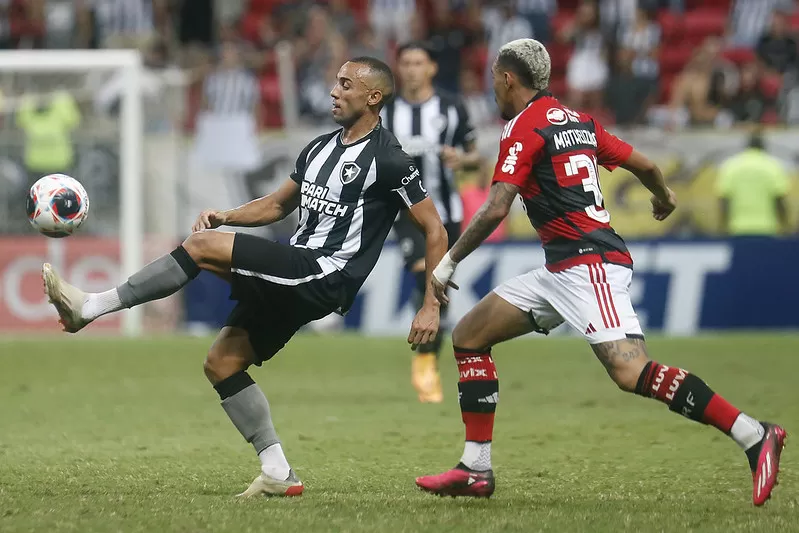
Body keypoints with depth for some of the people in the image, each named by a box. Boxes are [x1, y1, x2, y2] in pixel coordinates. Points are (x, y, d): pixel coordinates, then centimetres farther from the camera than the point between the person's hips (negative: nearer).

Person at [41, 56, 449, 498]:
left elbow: (435, 231, -6)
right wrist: (226, 217, 9)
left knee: (202, 246, -18)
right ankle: (277, 474, 6)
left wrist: (431, 307, -11)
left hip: (326, 276, -9)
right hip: (293, 279, 9)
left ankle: (90, 307, -14)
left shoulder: (388, 161, -8)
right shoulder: (319, 149, 17)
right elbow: (278, 204, 28)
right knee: (221, 362, 6)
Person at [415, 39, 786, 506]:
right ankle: (476, 469, 11)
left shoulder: (524, 128, -7)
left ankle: (755, 436, -26)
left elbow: (495, 210, -15)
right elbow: (644, 165, 23)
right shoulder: (577, 121, 17)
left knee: (630, 371, -24)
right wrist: (664, 197, 45)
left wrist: (449, 262, -6)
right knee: (469, 336, 11)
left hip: (587, 264, -10)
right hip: (562, 270, 10)